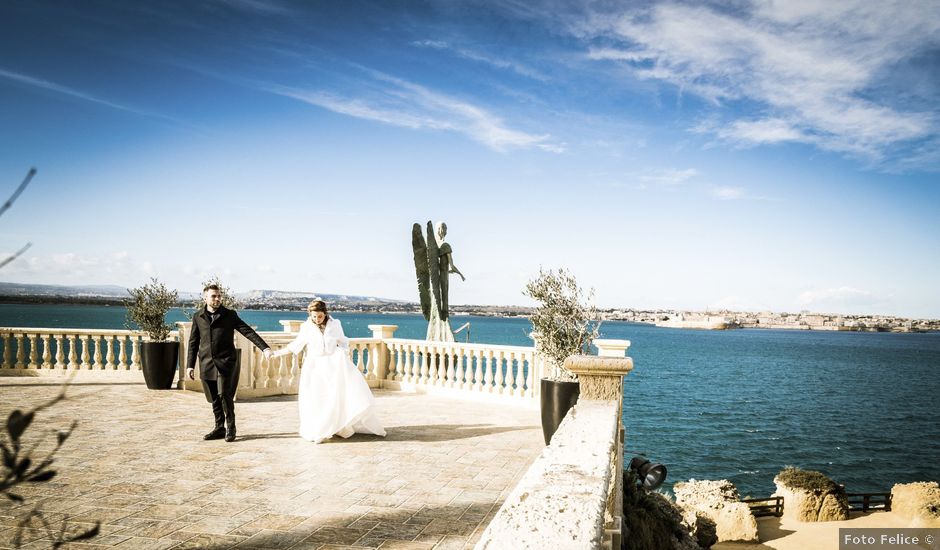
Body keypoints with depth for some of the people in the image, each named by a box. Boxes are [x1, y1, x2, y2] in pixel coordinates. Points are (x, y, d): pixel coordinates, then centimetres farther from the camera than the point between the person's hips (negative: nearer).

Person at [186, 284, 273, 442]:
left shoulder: (230, 315, 2)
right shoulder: (198, 316, 10)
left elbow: (248, 331, -5)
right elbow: (193, 342, 13)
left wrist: (265, 348, -15)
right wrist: (190, 365, 9)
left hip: (225, 362, -3)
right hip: (207, 363, 3)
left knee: (225, 394, -12)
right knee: (214, 398, 7)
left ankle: (230, 428, 3)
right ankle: (220, 428, 20)